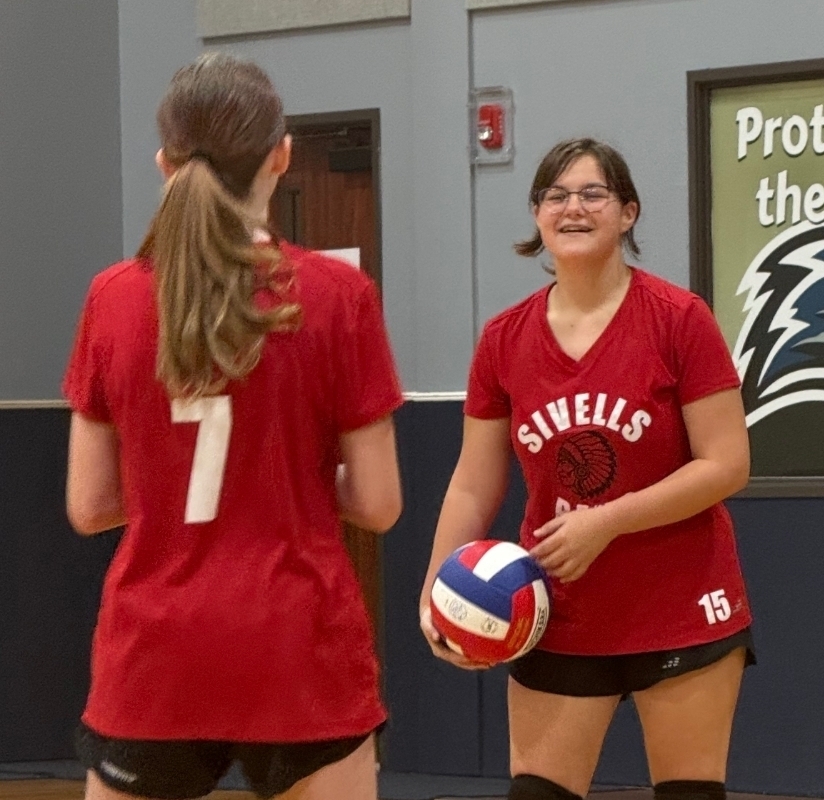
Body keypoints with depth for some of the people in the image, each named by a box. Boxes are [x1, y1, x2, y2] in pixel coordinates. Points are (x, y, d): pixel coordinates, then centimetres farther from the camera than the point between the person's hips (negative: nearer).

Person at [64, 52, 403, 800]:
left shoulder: (113, 298, -2)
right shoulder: (337, 295, -7)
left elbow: (90, 506, 2)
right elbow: (377, 505, -5)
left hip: (152, 658, 2)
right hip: (299, 654, -2)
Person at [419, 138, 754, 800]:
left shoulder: (680, 320, -9)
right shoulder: (503, 340, 2)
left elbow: (727, 465, -13)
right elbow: (474, 486, 6)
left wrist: (606, 521, -19)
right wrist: (436, 589, -7)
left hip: (685, 615, -3)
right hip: (558, 622, 3)